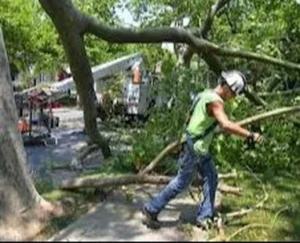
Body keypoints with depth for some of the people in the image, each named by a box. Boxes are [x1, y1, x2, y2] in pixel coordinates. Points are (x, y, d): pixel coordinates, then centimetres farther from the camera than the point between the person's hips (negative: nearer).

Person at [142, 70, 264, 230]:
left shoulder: (208, 94, 8)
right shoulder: (215, 101, -23)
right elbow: (226, 125, -38)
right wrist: (249, 135, -36)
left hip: (200, 148, 10)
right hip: (193, 147, -10)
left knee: (211, 178, 10)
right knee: (181, 183, 0)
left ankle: (205, 217, 17)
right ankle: (151, 209, 12)